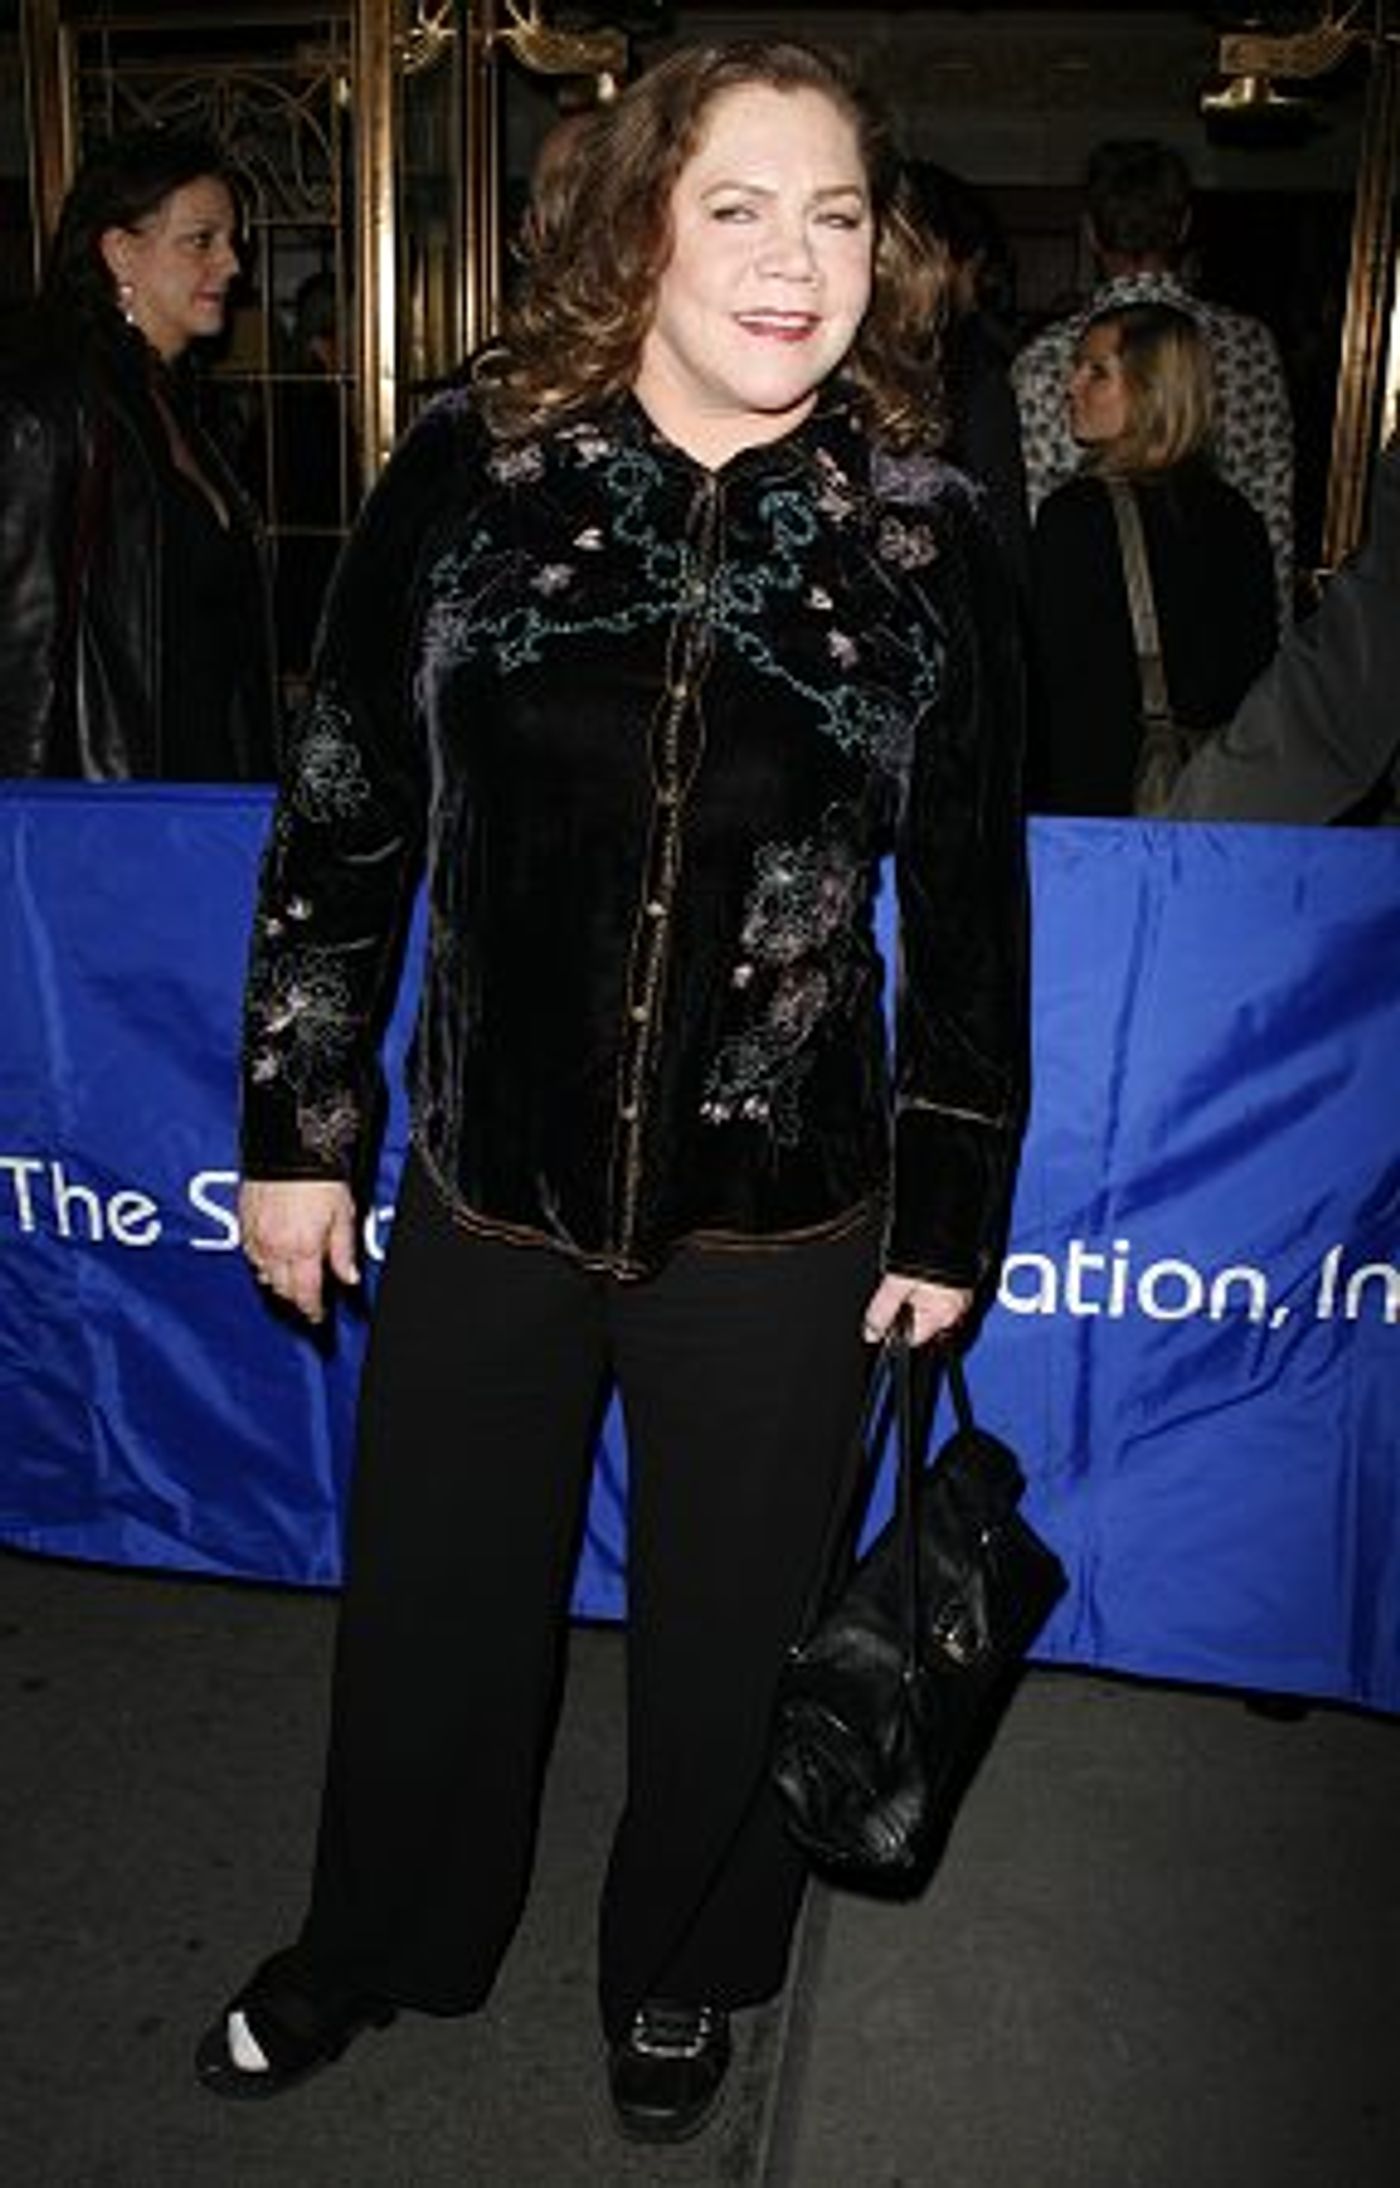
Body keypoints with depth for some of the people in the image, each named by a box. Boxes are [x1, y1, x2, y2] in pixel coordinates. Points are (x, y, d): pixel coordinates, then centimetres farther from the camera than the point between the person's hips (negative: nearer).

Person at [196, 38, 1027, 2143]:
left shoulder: (924, 531, -5)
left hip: (781, 1217, 0)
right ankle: (372, 1946, 50)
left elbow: (970, 902, 0)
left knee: (728, 1633, 17)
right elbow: (341, 825, 0)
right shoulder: (470, 469, -5)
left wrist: (952, 1209, 2)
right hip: (488, 1187, 1)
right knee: (434, 1601, 19)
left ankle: (679, 1975, 48)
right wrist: (298, 1127, 1)